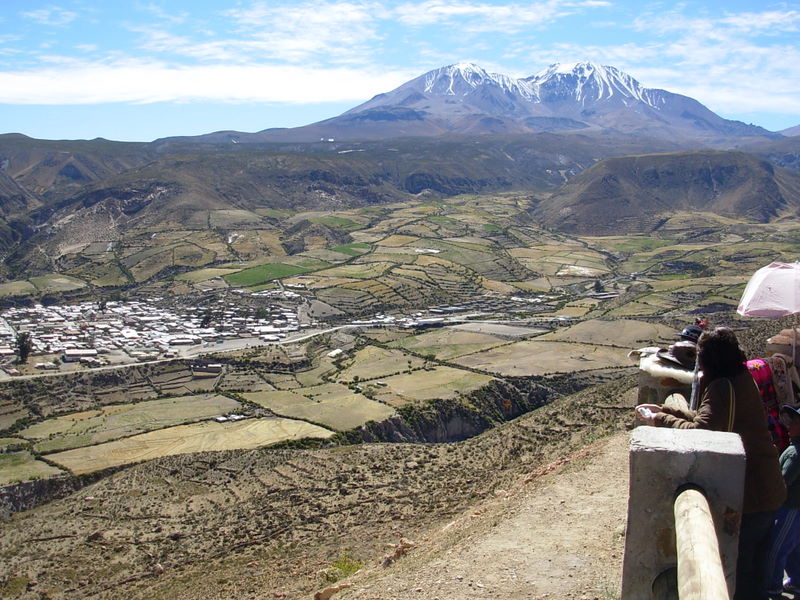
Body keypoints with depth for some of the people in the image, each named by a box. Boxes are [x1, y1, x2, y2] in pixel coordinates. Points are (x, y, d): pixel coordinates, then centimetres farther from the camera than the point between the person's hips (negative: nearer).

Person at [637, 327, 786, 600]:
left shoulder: (723, 387, -22)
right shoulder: (743, 379, 8)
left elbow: (701, 431, -32)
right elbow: (707, 418, 14)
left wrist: (659, 419, -20)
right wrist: (665, 410, 10)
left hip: (748, 497, -10)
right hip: (767, 491, 10)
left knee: (736, 572, 3)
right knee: (754, 570, 22)